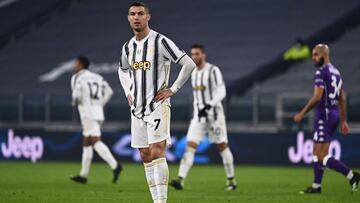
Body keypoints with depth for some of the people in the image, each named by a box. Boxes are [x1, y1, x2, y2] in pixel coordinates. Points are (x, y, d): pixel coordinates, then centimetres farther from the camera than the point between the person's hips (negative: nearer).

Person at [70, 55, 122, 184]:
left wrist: (75, 103, 6)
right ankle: (83, 175, 15)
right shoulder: (97, 77, 17)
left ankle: (115, 165, -29)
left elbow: (77, 95, -15)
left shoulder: (77, 78, -2)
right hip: (98, 112, 8)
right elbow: (109, 92, 10)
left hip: (88, 113, -8)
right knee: (86, 143, 13)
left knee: (96, 142, -13)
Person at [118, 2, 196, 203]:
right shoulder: (128, 47, 11)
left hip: (157, 105, -7)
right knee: (146, 157, 5)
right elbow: (123, 70, 32)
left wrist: (173, 89, -11)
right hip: (137, 109, 7)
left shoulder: (160, 41, -9)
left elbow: (189, 64, -12)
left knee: (157, 153, -16)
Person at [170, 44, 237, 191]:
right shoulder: (194, 73, 11)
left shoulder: (213, 71, -11)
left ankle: (231, 180, 18)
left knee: (222, 146, 4)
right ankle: (181, 180, -20)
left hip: (214, 114, -5)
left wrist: (208, 106, -28)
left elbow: (221, 92, -18)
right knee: (190, 146, -9)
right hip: (199, 116, 5)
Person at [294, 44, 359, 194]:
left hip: (324, 115, -10)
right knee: (316, 152, 15)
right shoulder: (336, 72, 16)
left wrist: (302, 114, -13)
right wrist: (343, 121, 21)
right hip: (335, 114, 10)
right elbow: (342, 99, 18)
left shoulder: (321, 73, -13)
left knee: (322, 156, -9)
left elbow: (317, 97, -20)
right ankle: (316, 186, 16)